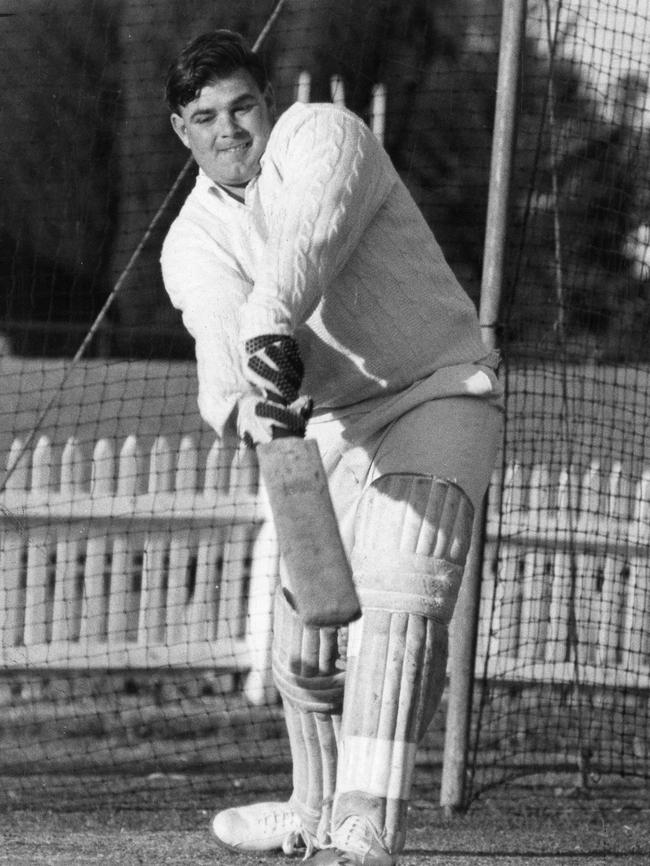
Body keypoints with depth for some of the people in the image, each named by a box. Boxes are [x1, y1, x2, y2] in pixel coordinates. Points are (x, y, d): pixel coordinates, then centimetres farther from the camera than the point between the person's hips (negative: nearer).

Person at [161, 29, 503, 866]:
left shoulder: (321, 136, -13)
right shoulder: (192, 240, 1)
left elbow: (311, 240, -35)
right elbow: (218, 329, -22)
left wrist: (272, 327, -54)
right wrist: (245, 402, -45)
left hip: (438, 392, -7)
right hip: (331, 424, 7)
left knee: (398, 594, -27)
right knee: (302, 639, 11)